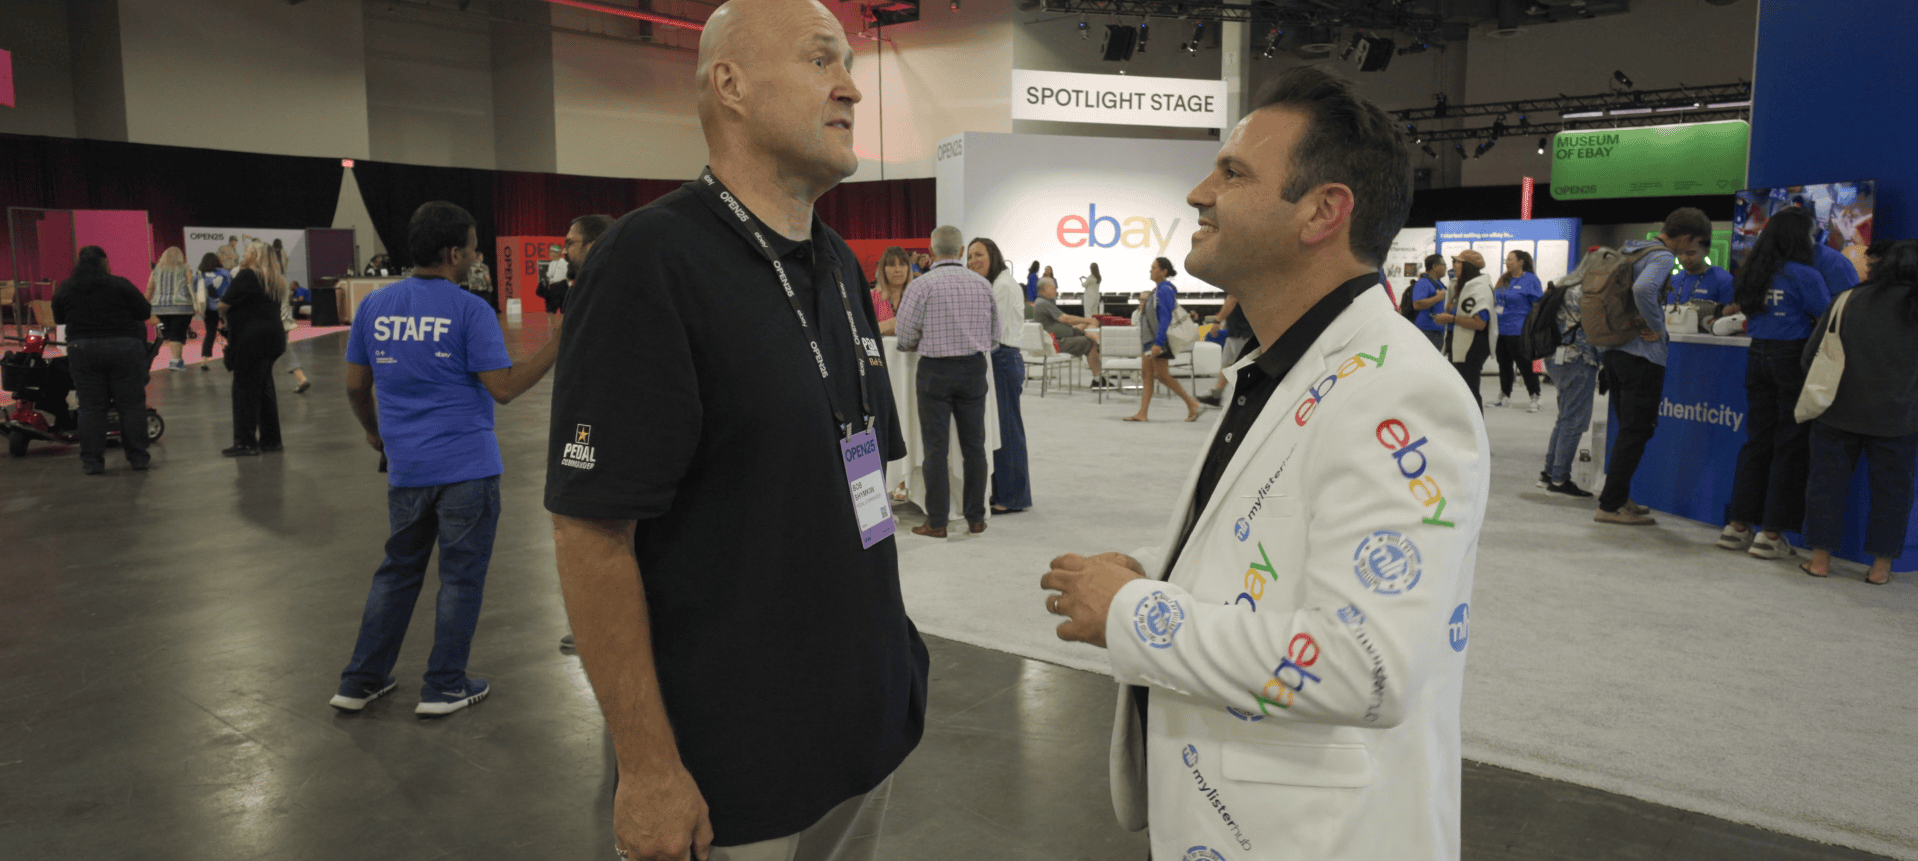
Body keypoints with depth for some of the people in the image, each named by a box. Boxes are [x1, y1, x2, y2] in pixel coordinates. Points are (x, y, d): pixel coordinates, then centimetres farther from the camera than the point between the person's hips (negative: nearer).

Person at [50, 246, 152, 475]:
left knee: (90, 407, 7)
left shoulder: (64, 289, 3)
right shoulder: (120, 285, -8)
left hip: (82, 351, 3)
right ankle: (137, 456, 6)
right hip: (124, 349, -3)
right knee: (131, 404, 4)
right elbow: (145, 312, -4)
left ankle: (91, 460, 7)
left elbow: (59, 320, 14)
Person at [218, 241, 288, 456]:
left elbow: (224, 305, -11)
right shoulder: (276, 280, 17)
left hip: (251, 339, -8)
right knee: (265, 388, 14)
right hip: (273, 336, 8)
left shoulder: (247, 275, -9)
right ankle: (270, 439, 18)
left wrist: (225, 318, 11)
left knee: (245, 390, -3)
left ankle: (246, 442, -1)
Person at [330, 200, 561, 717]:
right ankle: (444, 688, 15)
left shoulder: (374, 306, 4)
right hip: (466, 466, -5)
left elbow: (355, 385, 9)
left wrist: (373, 430, 27)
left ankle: (360, 683, 25)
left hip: (405, 467, 5)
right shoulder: (471, 311, -11)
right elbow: (504, 388, -13)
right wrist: (559, 343, -10)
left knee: (398, 570, 19)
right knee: (461, 577, 7)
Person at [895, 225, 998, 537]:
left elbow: (905, 336, -7)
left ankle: (936, 522, 5)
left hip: (936, 370, -3)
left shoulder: (923, 284, -9)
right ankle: (975, 517, 16)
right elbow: (995, 335, 8)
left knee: (936, 447, 2)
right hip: (974, 368, 3)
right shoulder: (983, 284, 3)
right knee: (973, 445, 10)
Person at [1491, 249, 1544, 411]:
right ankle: (1505, 396, 26)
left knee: (1525, 365, -1)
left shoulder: (1530, 280, -8)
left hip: (1518, 332, -7)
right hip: (1500, 330, 7)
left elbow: (1539, 305, -9)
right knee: (1504, 365, 15)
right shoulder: (1504, 279, 11)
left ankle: (1535, 398, 10)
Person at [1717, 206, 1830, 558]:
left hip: (1758, 355, 6)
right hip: (1793, 359, -6)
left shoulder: (1753, 272, 8)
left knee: (1756, 440, 12)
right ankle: (1772, 535, 2)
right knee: (1790, 446, 1)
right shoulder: (1805, 276, -11)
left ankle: (1738, 525, 14)